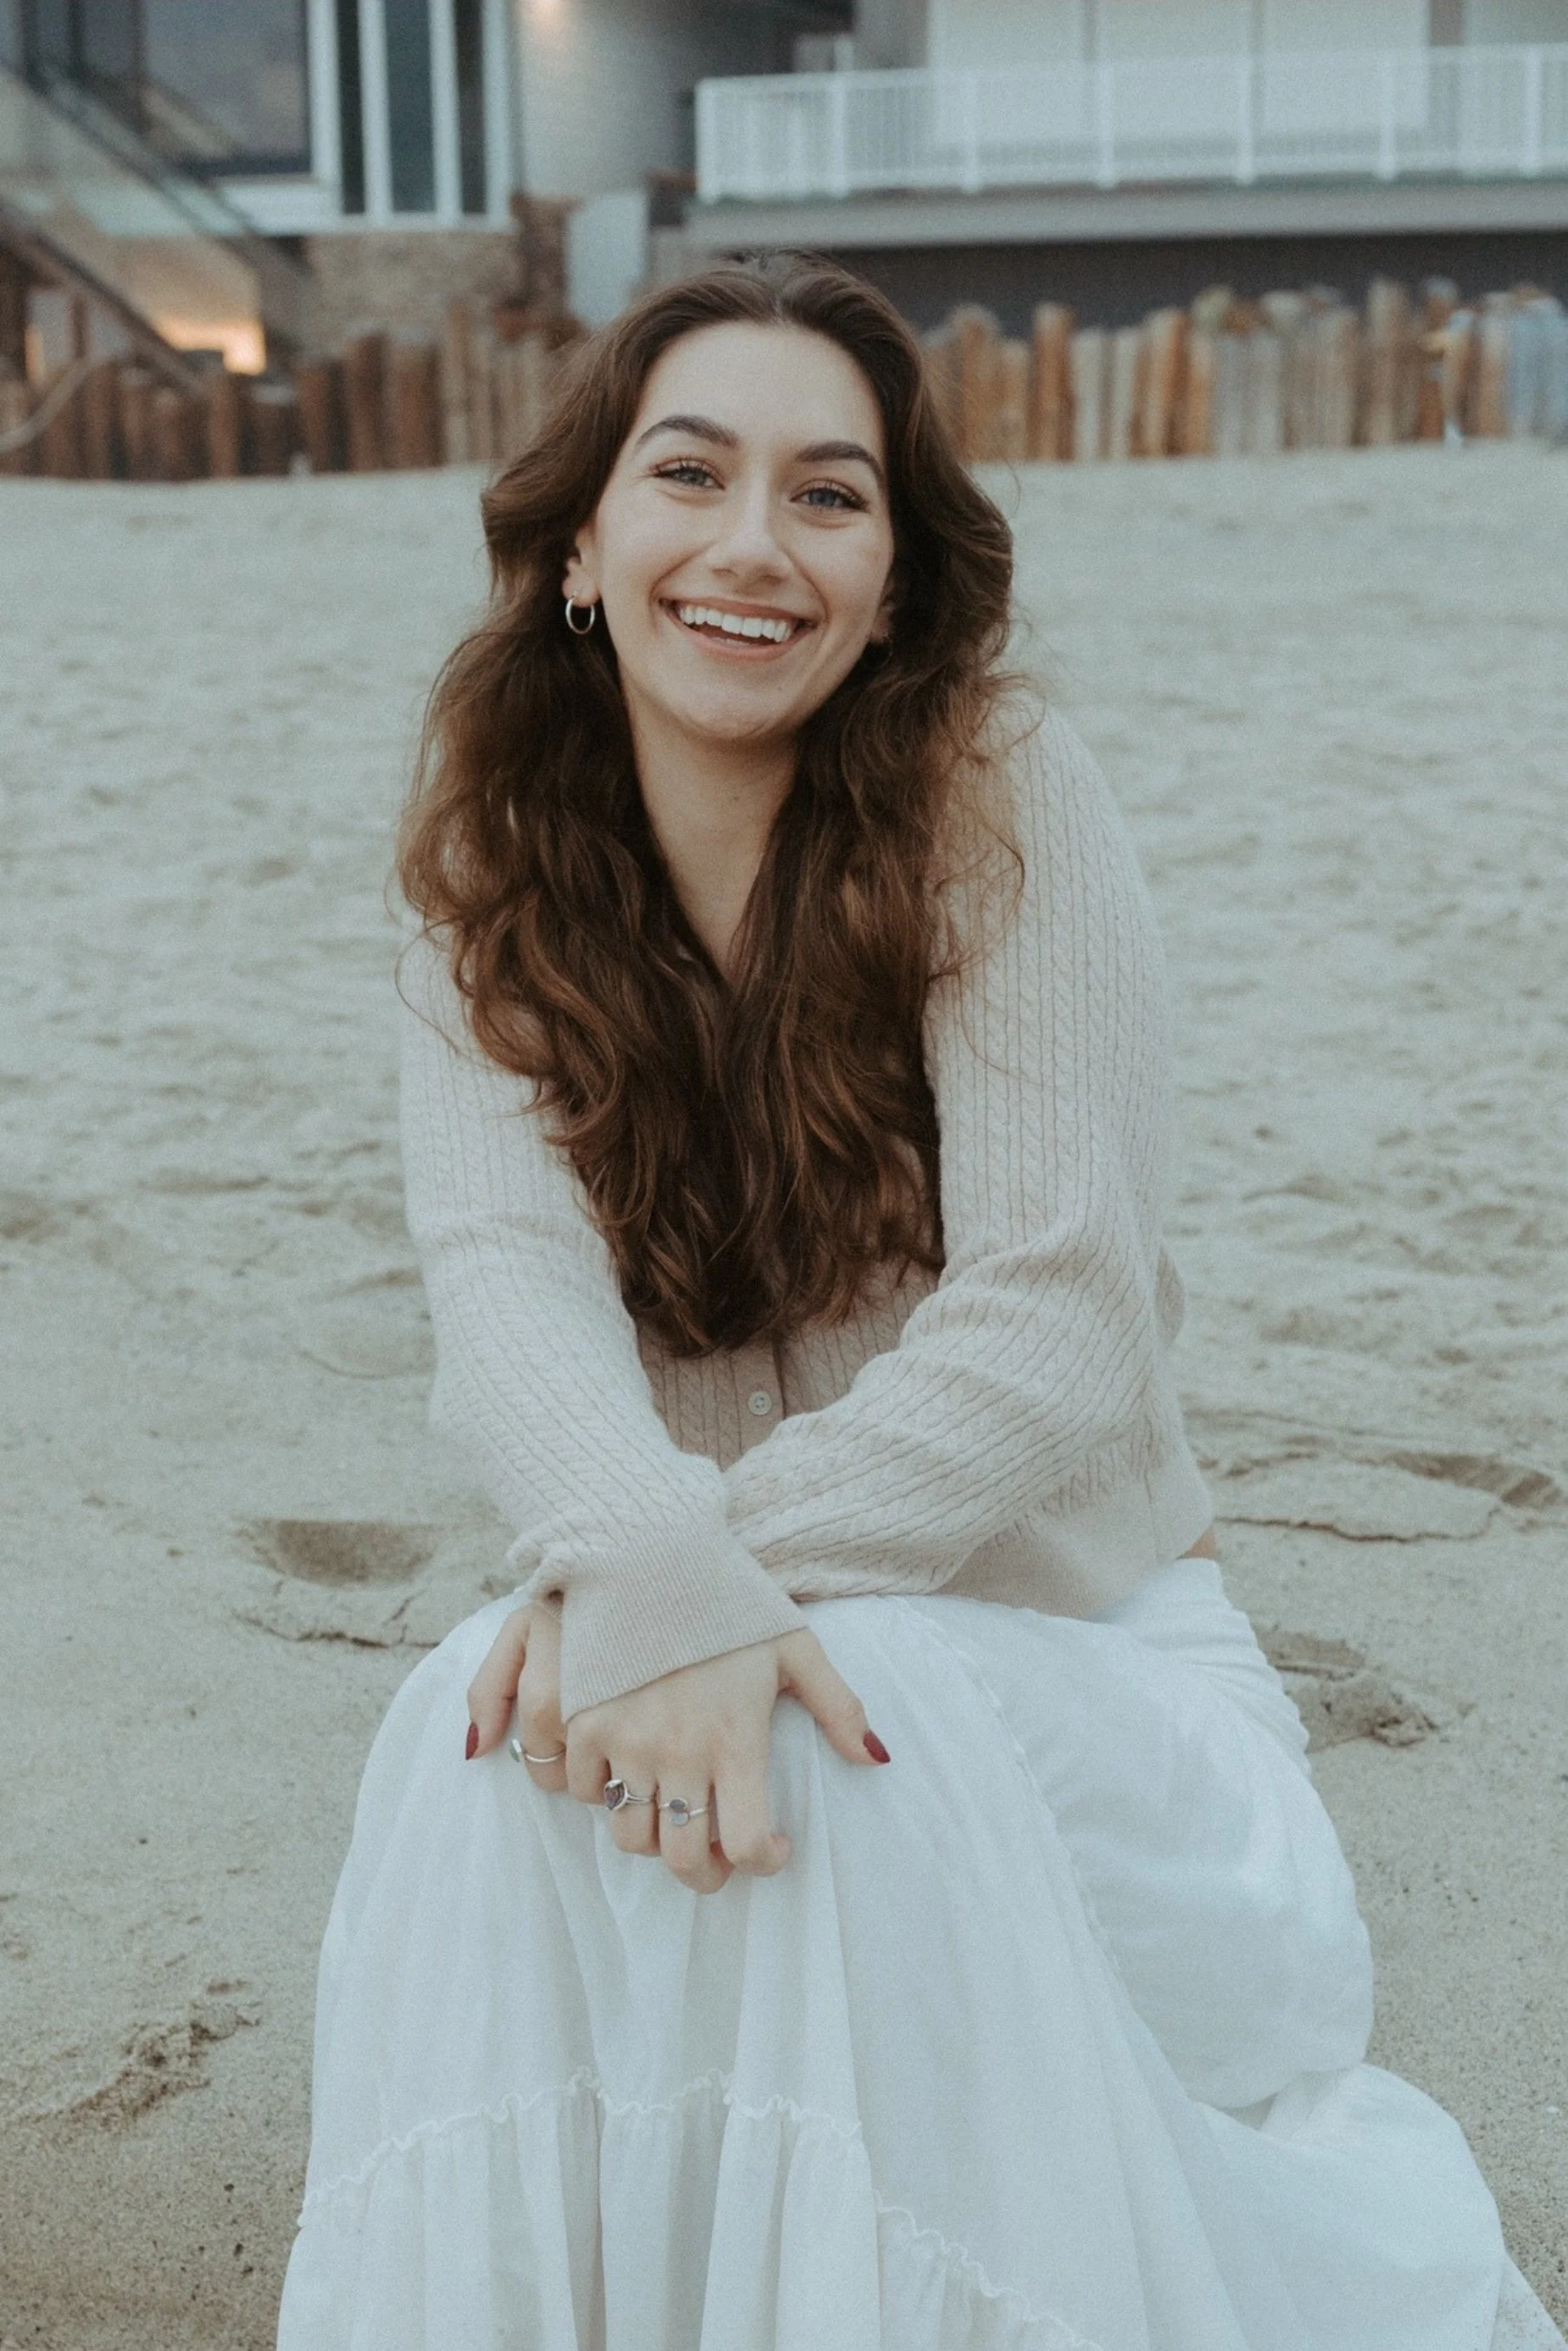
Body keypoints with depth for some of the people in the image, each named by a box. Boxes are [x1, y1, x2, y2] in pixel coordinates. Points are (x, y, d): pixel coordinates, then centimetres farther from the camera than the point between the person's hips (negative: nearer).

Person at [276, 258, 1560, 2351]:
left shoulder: (1000, 801, -11)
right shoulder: (500, 878, 0)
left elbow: (1059, 1320, -17)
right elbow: (507, 1275, -17)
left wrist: (740, 1557, -29)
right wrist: (653, 1584, -37)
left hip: (1052, 1647, -2)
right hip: (705, 1640, 2)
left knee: (857, 1765, -33)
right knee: (489, 1748, -28)